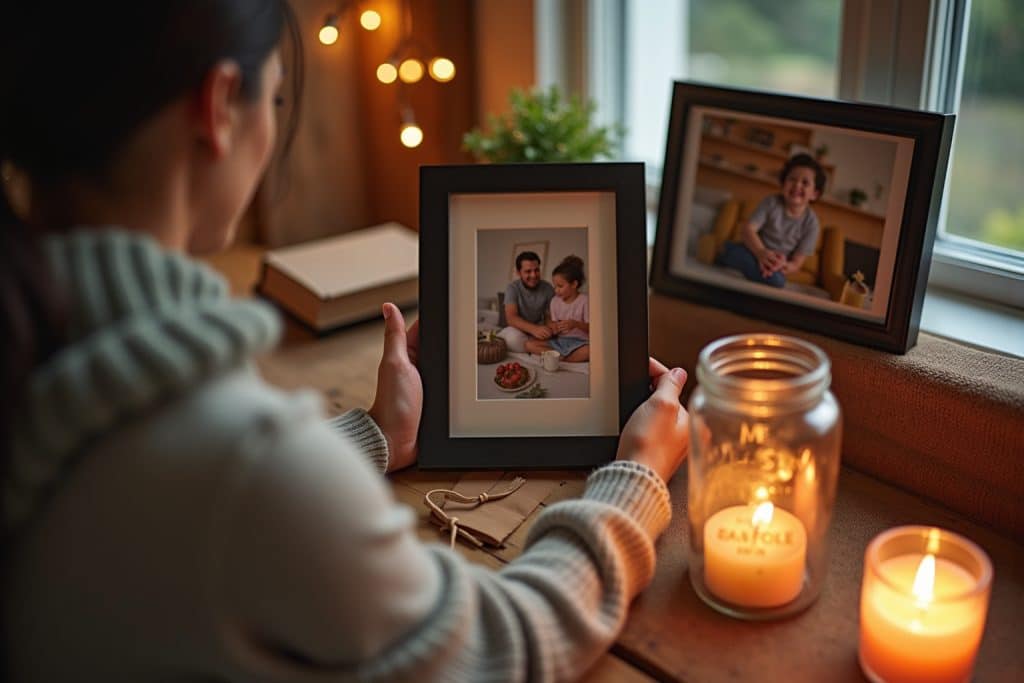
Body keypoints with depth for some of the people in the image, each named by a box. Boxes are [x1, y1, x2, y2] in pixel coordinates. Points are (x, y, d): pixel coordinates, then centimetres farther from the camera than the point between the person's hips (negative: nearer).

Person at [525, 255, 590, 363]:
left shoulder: (585, 301, -7)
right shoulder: (555, 301, 7)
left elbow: (591, 328, -8)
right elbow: (552, 323, 10)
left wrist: (576, 324, -27)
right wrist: (553, 329, -14)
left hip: (579, 342, -5)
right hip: (559, 341, 5)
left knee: (590, 351, -40)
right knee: (529, 344, -17)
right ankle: (564, 356, -23)